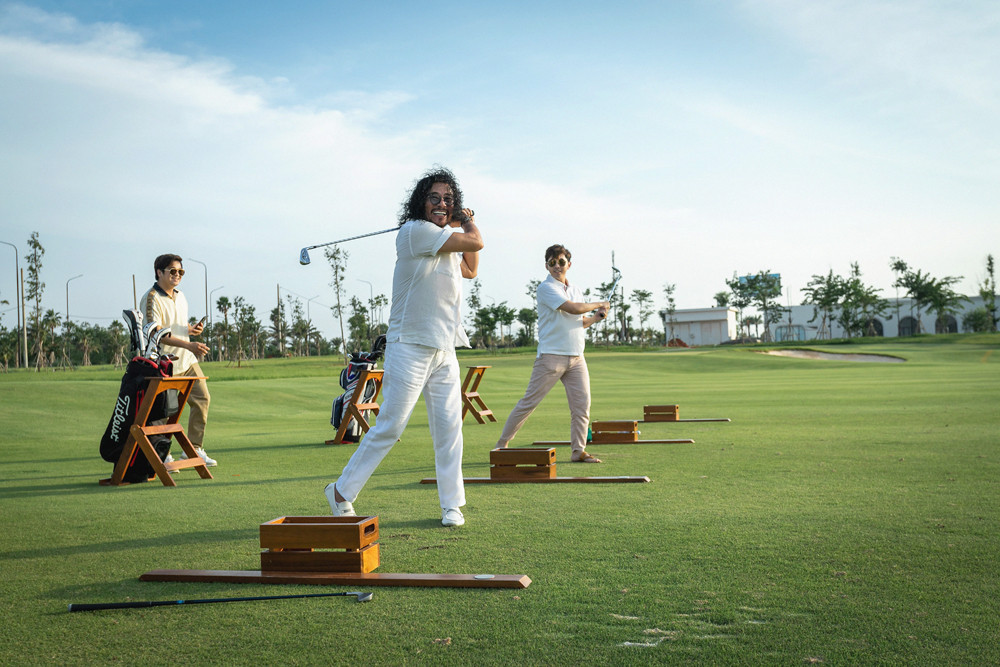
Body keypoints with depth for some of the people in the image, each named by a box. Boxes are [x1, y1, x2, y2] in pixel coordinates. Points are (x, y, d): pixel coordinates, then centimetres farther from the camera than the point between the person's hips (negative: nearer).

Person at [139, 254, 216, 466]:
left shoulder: (180, 296, 14)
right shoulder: (151, 299, -13)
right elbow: (157, 333, -22)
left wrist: (193, 329, 3)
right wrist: (189, 344, -29)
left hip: (188, 360, 8)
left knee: (202, 399, 5)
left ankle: (194, 448, 14)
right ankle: (163, 456, 10)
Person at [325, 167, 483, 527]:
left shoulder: (450, 240, 14)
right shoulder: (416, 231, -12)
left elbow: (471, 269, 31)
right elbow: (475, 242, -11)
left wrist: (465, 222, 21)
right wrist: (469, 225, 12)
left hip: (444, 349, 8)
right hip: (409, 348, -7)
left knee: (449, 427, 5)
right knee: (389, 427, -5)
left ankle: (451, 504, 15)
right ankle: (341, 491, 9)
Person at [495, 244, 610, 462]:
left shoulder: (576, 290, 17)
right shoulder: (546, 287, -7)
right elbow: (573, 308, -18)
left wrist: (597, 317, 5)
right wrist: (599, 304, -3)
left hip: (576, 357, 7)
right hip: (551, 356, -7)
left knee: (582, 404, 0)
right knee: (529, 402, -5)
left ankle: (579, 451, 7)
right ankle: (502, 444, 4)